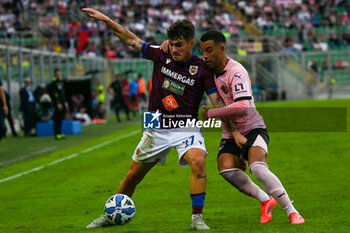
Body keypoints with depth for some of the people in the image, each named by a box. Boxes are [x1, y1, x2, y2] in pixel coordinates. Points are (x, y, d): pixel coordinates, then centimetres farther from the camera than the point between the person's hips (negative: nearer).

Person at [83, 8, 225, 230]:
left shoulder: (202, 68, -9)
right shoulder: (161, 55, -1)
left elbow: (218, 102, -9)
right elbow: (132, 40, 8)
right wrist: (106, 20, 4)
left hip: (186, 127, -3)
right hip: (157, 128, 3)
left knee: (198, 162, -30)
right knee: (133, 175, 11)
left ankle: (197, 219, -23)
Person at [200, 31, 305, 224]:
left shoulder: (236, 72, -22)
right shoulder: (210, 69, 3)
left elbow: (243, 106, -35)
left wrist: (211, 113, -25)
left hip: (252, 129, -7)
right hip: (230, 135, 7)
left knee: (257, 167, -30)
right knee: (226, 169, -22)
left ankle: (292, 212, -19)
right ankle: (266, 200, -3)